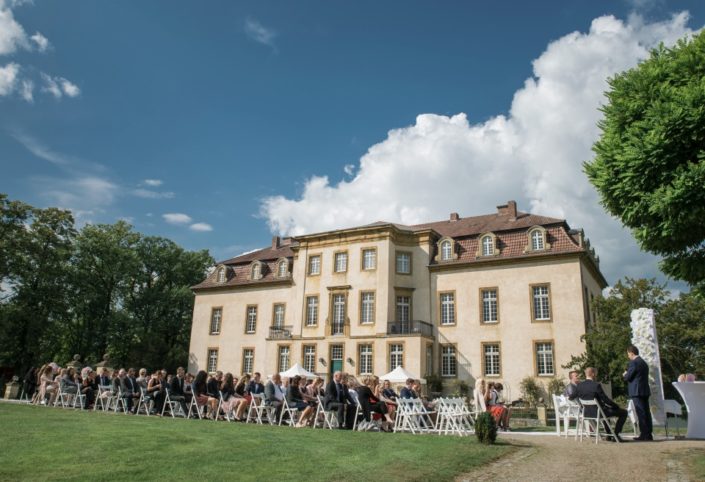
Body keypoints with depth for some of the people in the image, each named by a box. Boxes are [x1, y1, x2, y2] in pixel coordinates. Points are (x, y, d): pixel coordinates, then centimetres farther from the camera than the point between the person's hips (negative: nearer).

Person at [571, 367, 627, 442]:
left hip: (586, 413, 7)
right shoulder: (596, 385, -22)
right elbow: (605, 399, -17)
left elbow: (571, 398, 6)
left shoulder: (579, 385, -3)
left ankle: (609, 434, 40)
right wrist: (617, 406, -1)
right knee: (623, 412, 6)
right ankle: (615, 434, 9)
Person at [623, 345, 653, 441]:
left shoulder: (633, 362, -13)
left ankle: (644, 435, -6)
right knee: (646, 412, 10)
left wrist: (625, 374, 7)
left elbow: (628, 377, -15)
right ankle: (649, 434, 14)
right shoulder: (644, 363, 17)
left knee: (640, 413, -7)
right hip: (645, 391, 9)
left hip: (637, 391, -9)